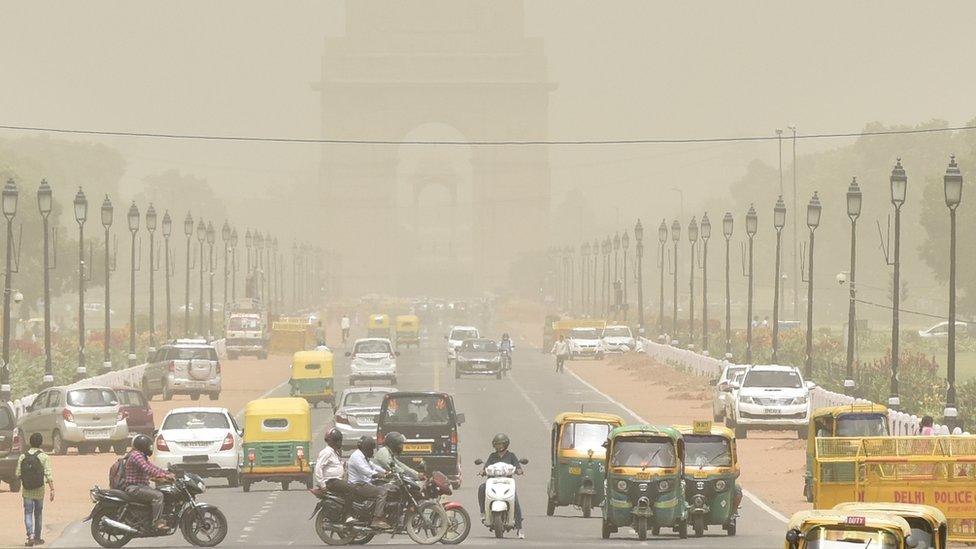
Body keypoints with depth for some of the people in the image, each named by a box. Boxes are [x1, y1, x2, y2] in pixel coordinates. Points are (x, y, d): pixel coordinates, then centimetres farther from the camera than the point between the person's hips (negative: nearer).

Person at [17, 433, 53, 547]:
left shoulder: (23, 456, -2)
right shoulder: (43, 457, -9)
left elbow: (18, 474, 0)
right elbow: (48, 474, -13)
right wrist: (52, 489, -10)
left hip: (26, 490, 0)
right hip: (39, 490, 0)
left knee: (28, 513, 2)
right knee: (38, 514, 13)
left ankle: (30, 536, -18)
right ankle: (37, 538, 22)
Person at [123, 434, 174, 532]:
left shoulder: (142, 456, 21)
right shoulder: (136, 455, -14)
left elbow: (152, 468, 22)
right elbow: (148, 469, -25)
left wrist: (168, 473, 11)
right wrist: (164, 476, -27)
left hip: (141, 486, 11)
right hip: (134, 488, -11)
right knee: (158, 495, -24)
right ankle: (156, 522, -28)